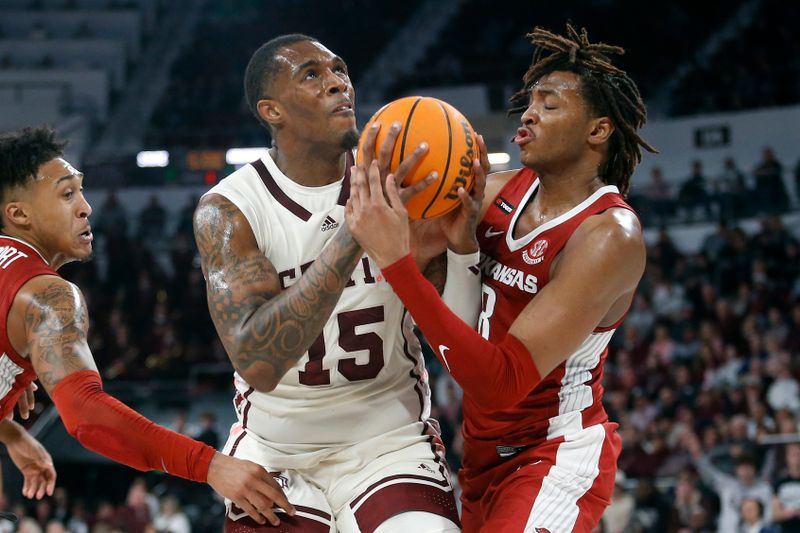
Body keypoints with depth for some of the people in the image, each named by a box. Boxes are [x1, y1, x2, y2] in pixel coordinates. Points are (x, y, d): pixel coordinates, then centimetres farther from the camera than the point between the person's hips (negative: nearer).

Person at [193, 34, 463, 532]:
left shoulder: (397, 180, -7)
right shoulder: (228, 210, -13)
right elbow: (257, 363, -30)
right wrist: (355, 230, -37)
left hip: (393, 440, 0)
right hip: (276, 448, 0)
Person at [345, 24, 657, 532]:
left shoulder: (609, 236, -22)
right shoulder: (499, 190, 1)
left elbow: (503, 382, -30)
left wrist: (396, 261, -35)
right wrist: (457, 238, -15)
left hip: (556, 457, -8)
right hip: (485, 452, 8)